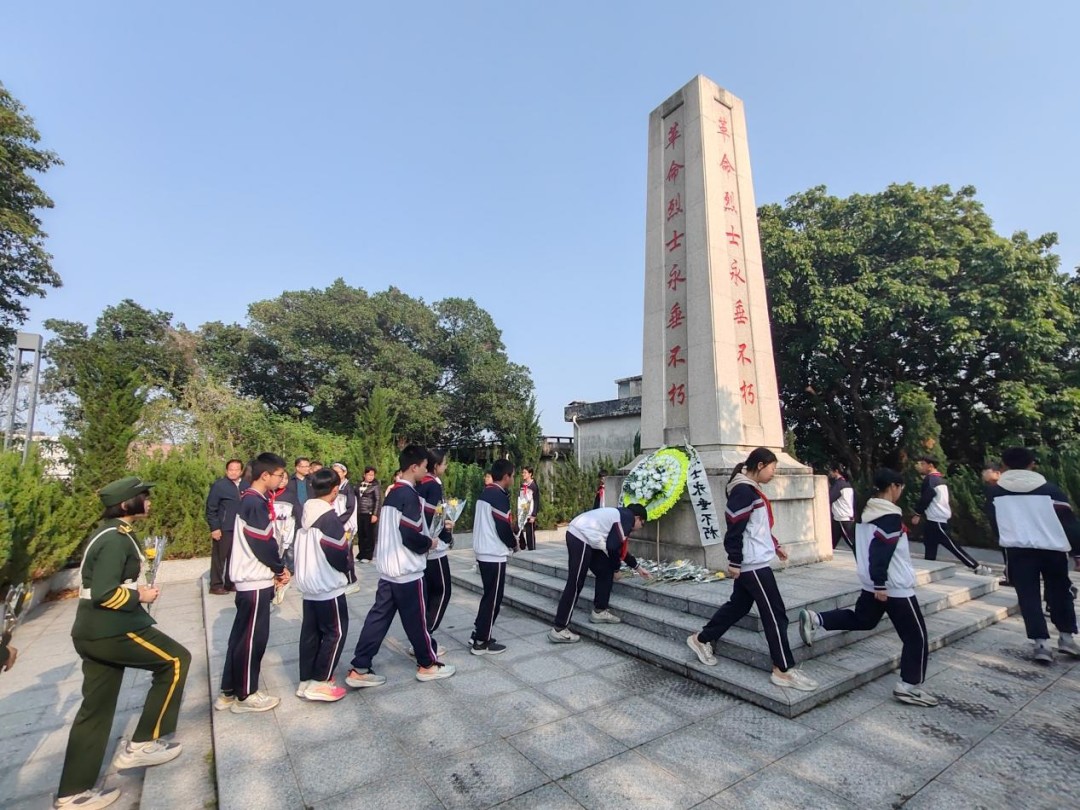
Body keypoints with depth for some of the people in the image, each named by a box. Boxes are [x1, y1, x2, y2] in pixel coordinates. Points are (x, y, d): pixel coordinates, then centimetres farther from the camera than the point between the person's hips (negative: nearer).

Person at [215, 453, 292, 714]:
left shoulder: (250, 500, 10)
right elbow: (264, 544, -21)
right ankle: (245, 695, 16)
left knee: (241, 635, 17)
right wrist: (281, 569, -5)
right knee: (253, 638, 3)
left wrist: (276, 569, 6)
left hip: (249, 579, 10)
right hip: (255, 581, -10)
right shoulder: (256, 504, -21)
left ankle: (228, 692, 28)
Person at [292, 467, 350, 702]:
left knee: (310, 632, 16)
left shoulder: (306, 514, 3)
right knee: (336, 631, 5)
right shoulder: (330, 518, -21)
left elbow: (309, 548, 12)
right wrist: (349, 566, 0)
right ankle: (320, 682, 8)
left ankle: (306, 680, 25)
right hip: (328, 586, -8)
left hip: (308, 585, 8)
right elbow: (338, 556, -20)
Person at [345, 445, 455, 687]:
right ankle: (427, 665, 22)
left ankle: (359, 669, 16)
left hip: (388, 569, 8)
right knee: (416, 619, 7)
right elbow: (410, 536, -24)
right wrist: (430, 543, -6)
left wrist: (424, 537, 13)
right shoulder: (409, 495, -20)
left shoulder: (392, 493, 9)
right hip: (408, 571, -8)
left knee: (378, 617, 12)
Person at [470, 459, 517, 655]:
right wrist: (514, 543, -1)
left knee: (489, 595, 19)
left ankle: (478, 633, 26)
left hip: (482, 552, 9)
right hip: (495, 555, -9)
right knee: (493, 598, 2)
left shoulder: (484, 494, 10)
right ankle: (482, 642, 11)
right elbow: (503, 528, -20)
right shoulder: (500, 496, -18)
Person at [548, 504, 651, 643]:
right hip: (581, 538, -10)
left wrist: (637, 567, 44)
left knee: (605, 571, 17)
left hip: (583, 537, 10)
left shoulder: (621, 515, 24)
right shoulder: (627, 519, -4)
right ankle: (558, 630, -3)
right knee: (575, 584, -7)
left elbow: (620, 548, 35)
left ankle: (599, 611, 25)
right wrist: (616, 567, 8)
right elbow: (613, 547, -11)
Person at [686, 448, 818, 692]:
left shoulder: (751, 489, 14)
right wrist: (734, 562, -21)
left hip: (752, 562, 11)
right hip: (752, 563, -11)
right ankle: (784, 670, 10)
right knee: (775, 613, -1)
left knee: (738, 605, 18)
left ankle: (701, 640, 28)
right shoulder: (744, 491, -19)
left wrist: (774, 545, 27)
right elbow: (735, 529, -22)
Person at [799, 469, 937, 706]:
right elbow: (880, 552, -26)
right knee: (916, 635, 5)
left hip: (871, 583, 9)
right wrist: (881, 584, -24)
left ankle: (814, 619, 9)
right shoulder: (891, 516, -20)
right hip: (895, 586, -9)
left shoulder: (869, 512, 9)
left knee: (862, 619, 21)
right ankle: (909, 686, 12)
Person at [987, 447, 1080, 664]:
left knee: (1028, 597, 5)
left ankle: (1041, 643, 0)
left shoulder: (995, 492, 3)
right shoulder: (1049, 489, 1)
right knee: (1059, 593, 20)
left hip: (1019, 551, -1)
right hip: (1052, 549, 1)